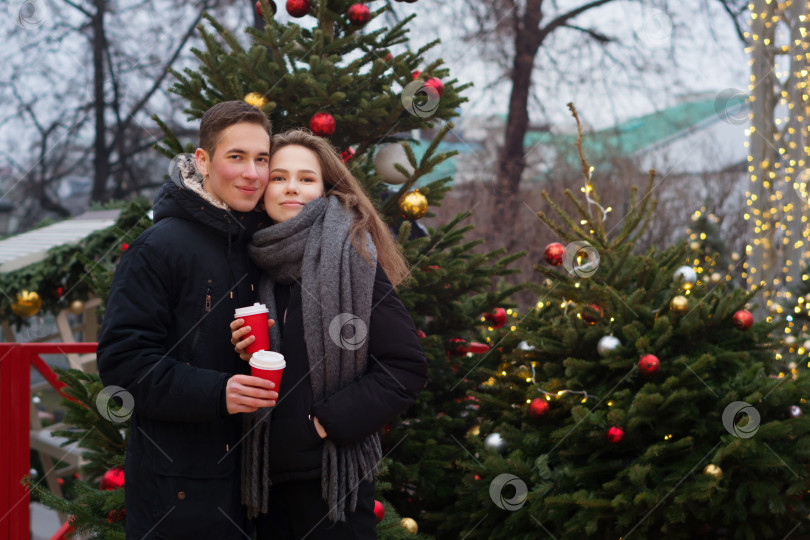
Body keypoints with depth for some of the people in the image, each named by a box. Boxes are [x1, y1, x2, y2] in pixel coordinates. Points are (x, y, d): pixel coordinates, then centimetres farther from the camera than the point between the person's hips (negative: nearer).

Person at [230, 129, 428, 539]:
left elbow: (407, 367, -11)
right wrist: (245, 356, -3)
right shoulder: (258, 263, 9)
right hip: (266, 472, 5)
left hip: (332, 478, -5)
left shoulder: (351, 258, -8)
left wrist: (331, 421, -16)